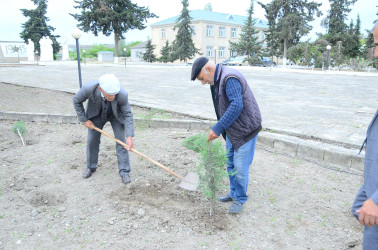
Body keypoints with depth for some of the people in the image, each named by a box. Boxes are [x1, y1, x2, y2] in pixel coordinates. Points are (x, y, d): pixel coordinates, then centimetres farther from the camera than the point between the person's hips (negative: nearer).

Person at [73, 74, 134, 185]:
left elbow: (127, 114, -25)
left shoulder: (122, 95, -39)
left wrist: (129, 136, -31)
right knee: (92, 140, 8)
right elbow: (77, 101, -15)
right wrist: (84, 120, -13)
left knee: (121, 140, -8)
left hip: (116, 115, -1)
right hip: (96, 114, 1)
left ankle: (124, 171, 4)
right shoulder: (89, 88, -38)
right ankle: (91, 167, 31)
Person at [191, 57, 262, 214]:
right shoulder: (217, 80, 7)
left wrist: (217, 128, -32)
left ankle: (240, 199, 19)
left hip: (245, 129, -10)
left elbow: (236, 106, -34)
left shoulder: (230, 79, -25)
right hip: (231, 129, 10)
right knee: (231, 164, 17)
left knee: (240, 167, -2)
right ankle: (233, 193, 35)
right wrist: (220, 128, 12)